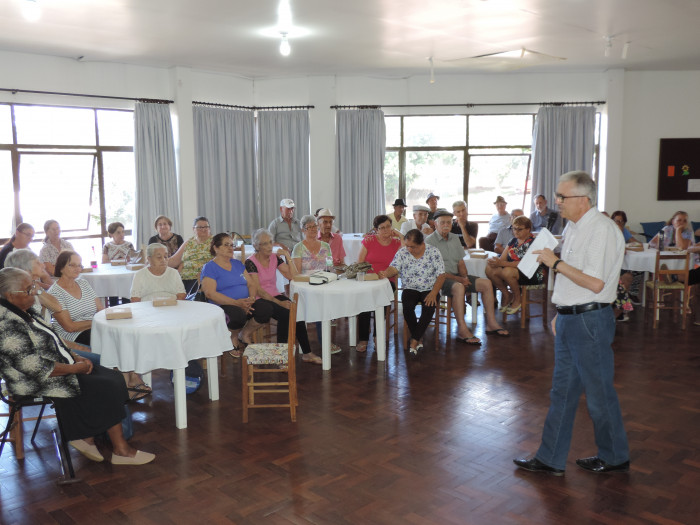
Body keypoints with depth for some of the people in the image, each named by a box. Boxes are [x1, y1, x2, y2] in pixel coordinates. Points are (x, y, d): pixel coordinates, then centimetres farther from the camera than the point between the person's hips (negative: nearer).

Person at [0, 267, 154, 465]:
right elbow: (37, 368, -26)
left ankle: (86, 438, 1)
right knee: (107, 388, -14)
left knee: (113, 378, -3)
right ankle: (120, 450, -3)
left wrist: (76, 357, 3)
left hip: (61, 368, 10)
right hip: (39, 383, -10)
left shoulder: (23, 312, 8)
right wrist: (75, 368, -16)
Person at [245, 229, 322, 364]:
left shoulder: (275, 258, 9)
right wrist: (279, 302, -21)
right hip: (260, 300, -5)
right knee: (285, 314, -32)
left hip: (275, 296, 5)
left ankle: (306, 353, -20)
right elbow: (257, 290, -14)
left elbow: (292, 276, 4)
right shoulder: (251, 263, -8)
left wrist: (288, 256, -3)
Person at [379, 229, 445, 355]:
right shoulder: (402, 252, 1)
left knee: (429, 307, -33)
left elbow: (441, 275, -7)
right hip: (410, 289, 2)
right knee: (407, 306, -30)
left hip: (430, 289, -1)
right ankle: (419, 339, -10)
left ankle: (414, 340, -19)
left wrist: (433, 293, -20)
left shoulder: (433, 252, -5)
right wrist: (386, 273, -35)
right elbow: (394, 268, -9)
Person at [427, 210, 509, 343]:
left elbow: (461, 263, 17)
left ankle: (491, 323, 0)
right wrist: (457, 279, -18)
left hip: (456, 276, 8)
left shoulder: (454, 238, 16)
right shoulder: (430, 241, -8)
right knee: (458, 288, -37)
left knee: (486, 283, -5)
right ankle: (462, 330, -35)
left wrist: (464, 277, -4)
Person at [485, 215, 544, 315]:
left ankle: (517, 300, -11)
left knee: (507, 271, -36)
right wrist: (494, 262, -19)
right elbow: (502, 258, 7)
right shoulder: (513, 241, 12)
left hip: (532, 274, -7)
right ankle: (506, 295, 3)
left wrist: (501, 263, -32)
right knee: (489, 269, -17)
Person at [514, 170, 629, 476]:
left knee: (599, 393, 6)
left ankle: (615, 457, 27)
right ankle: (550, 459, 23)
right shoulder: (574, 227, 13)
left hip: (590, 321, -9)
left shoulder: (601, 229, -17)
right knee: (562, 391, 13)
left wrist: (556, 263, -17)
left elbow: (595, 283, -24)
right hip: (569, 320, 9)